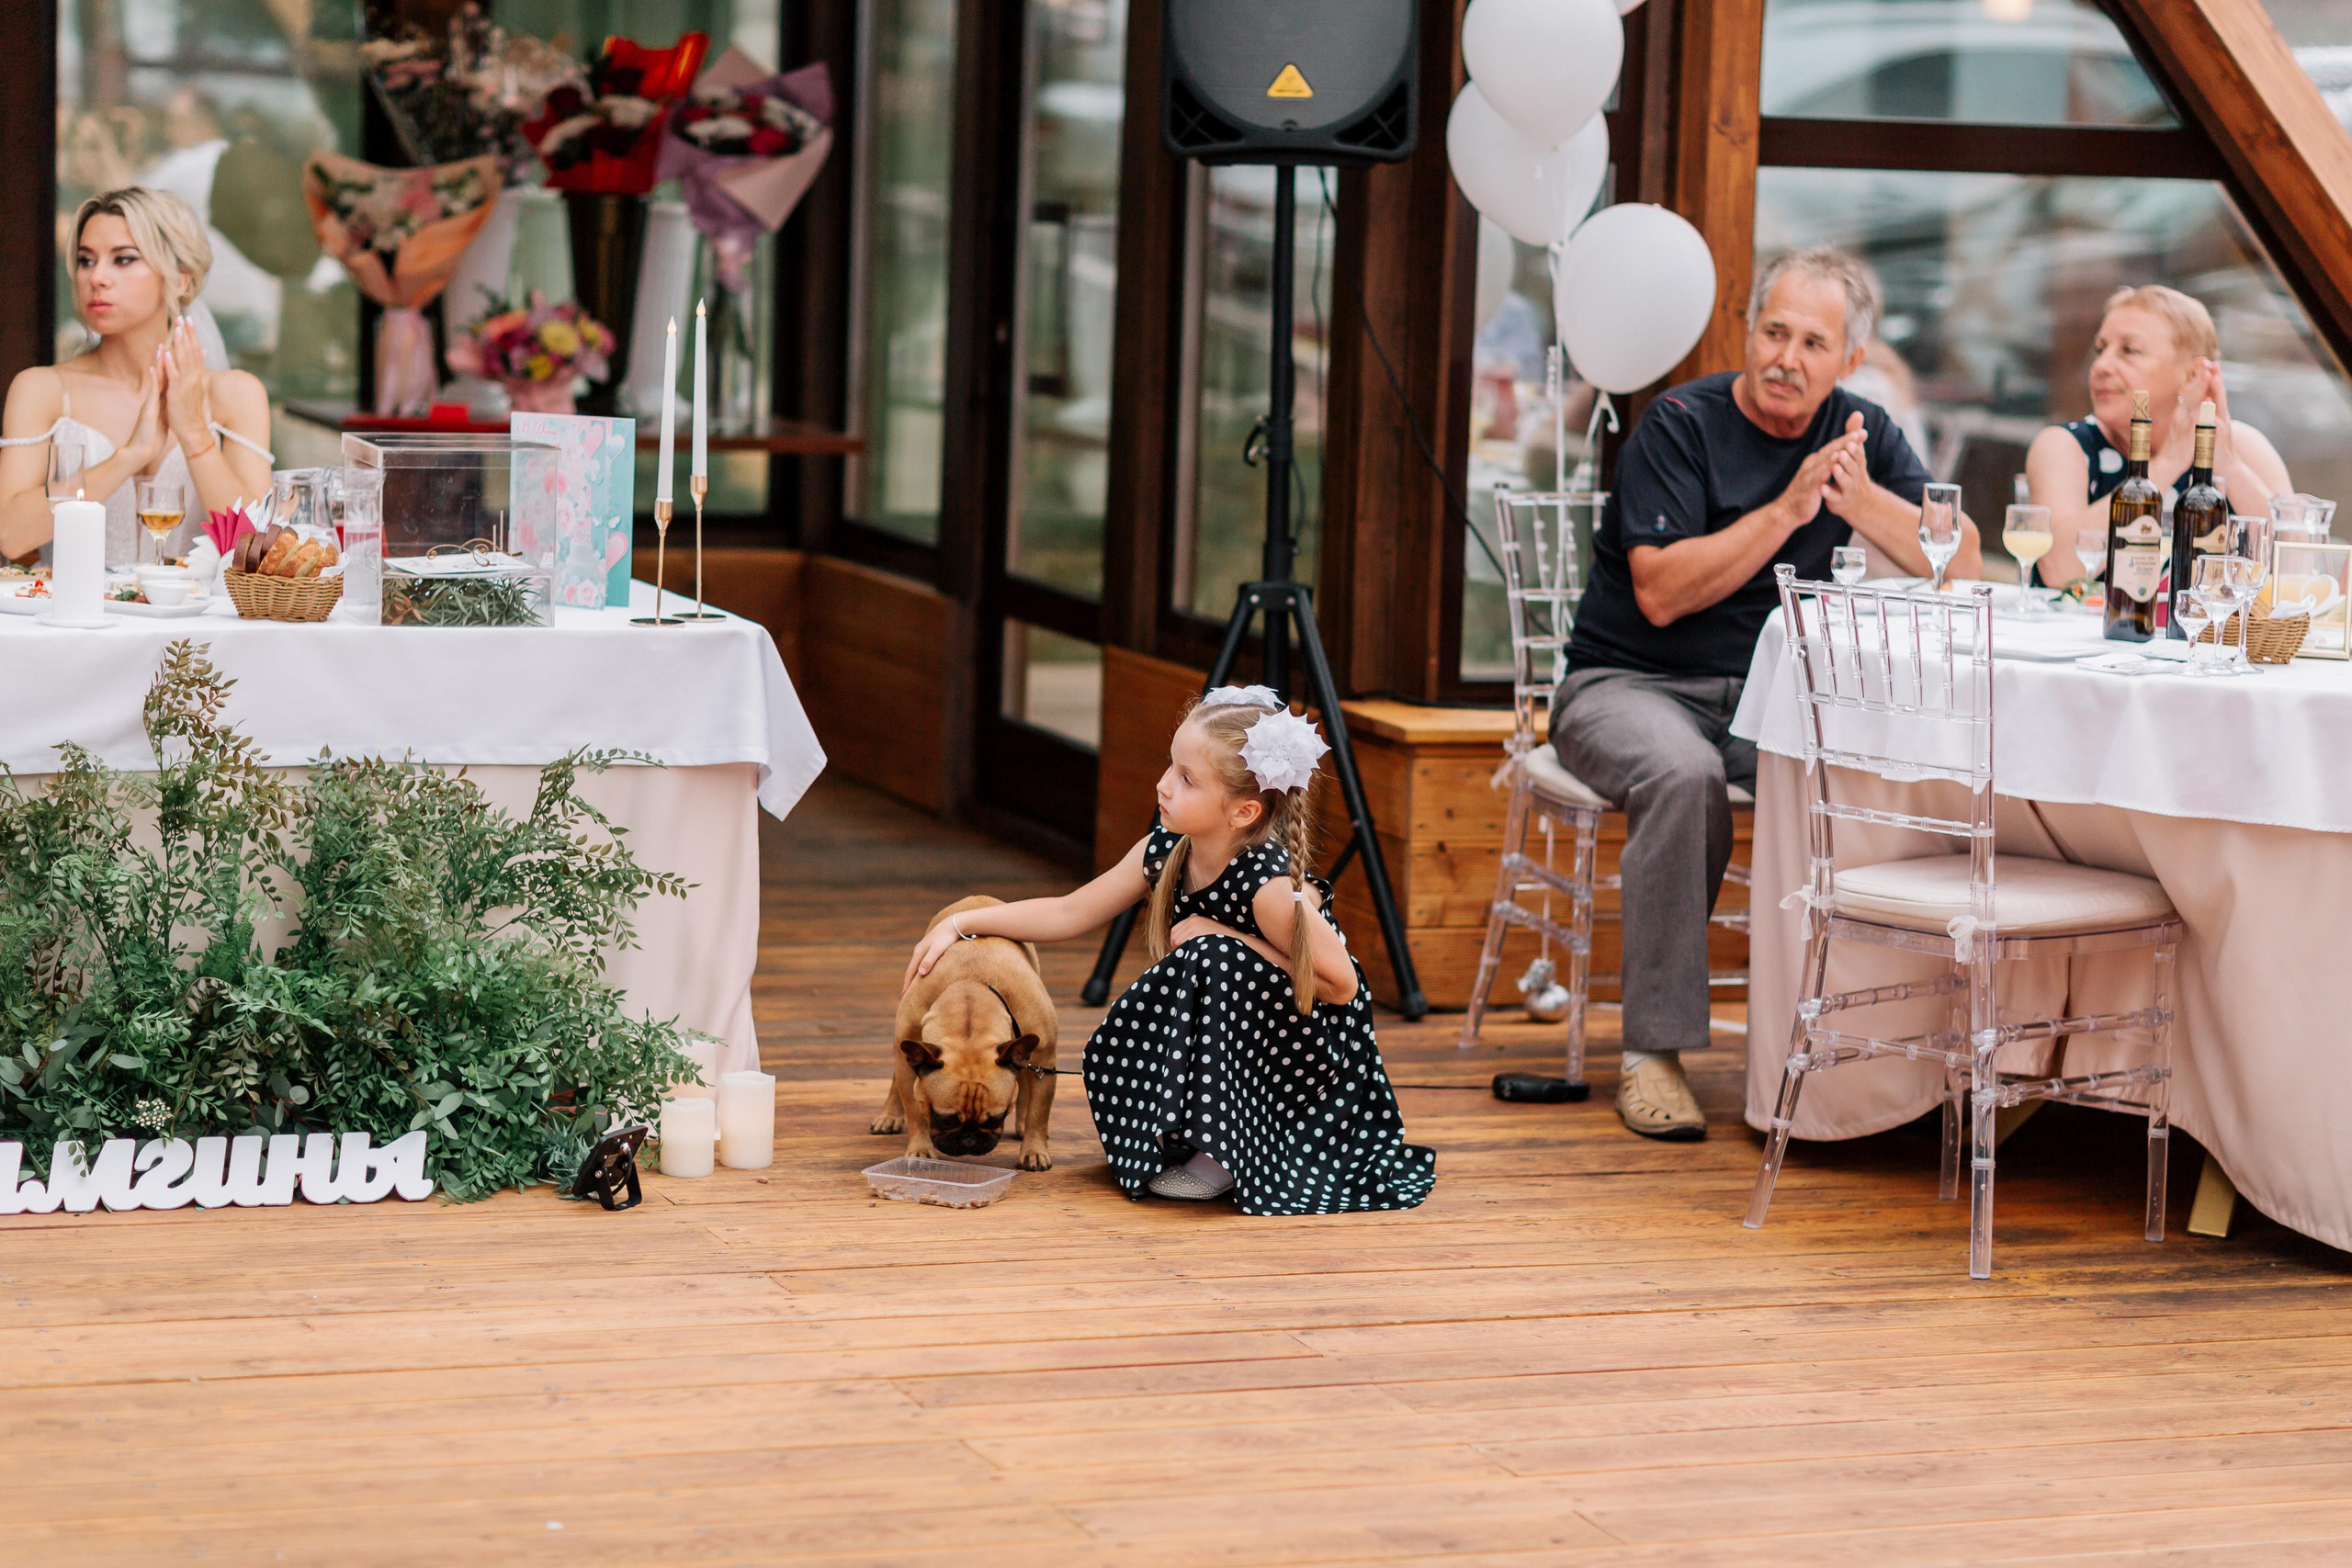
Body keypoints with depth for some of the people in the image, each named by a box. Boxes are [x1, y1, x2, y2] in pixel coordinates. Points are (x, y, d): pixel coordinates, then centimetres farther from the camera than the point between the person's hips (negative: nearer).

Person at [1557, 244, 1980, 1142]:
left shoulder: (1861, 435, 6)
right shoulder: (1680, 425, -9)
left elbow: (1961, 564, -2)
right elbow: (1662, 592, -19)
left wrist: (1861, 500, -18)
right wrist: (1789, 509, -22)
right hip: (1627, 687, -4)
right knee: (1684, 774, -37)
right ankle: (1654, 1051, -30)